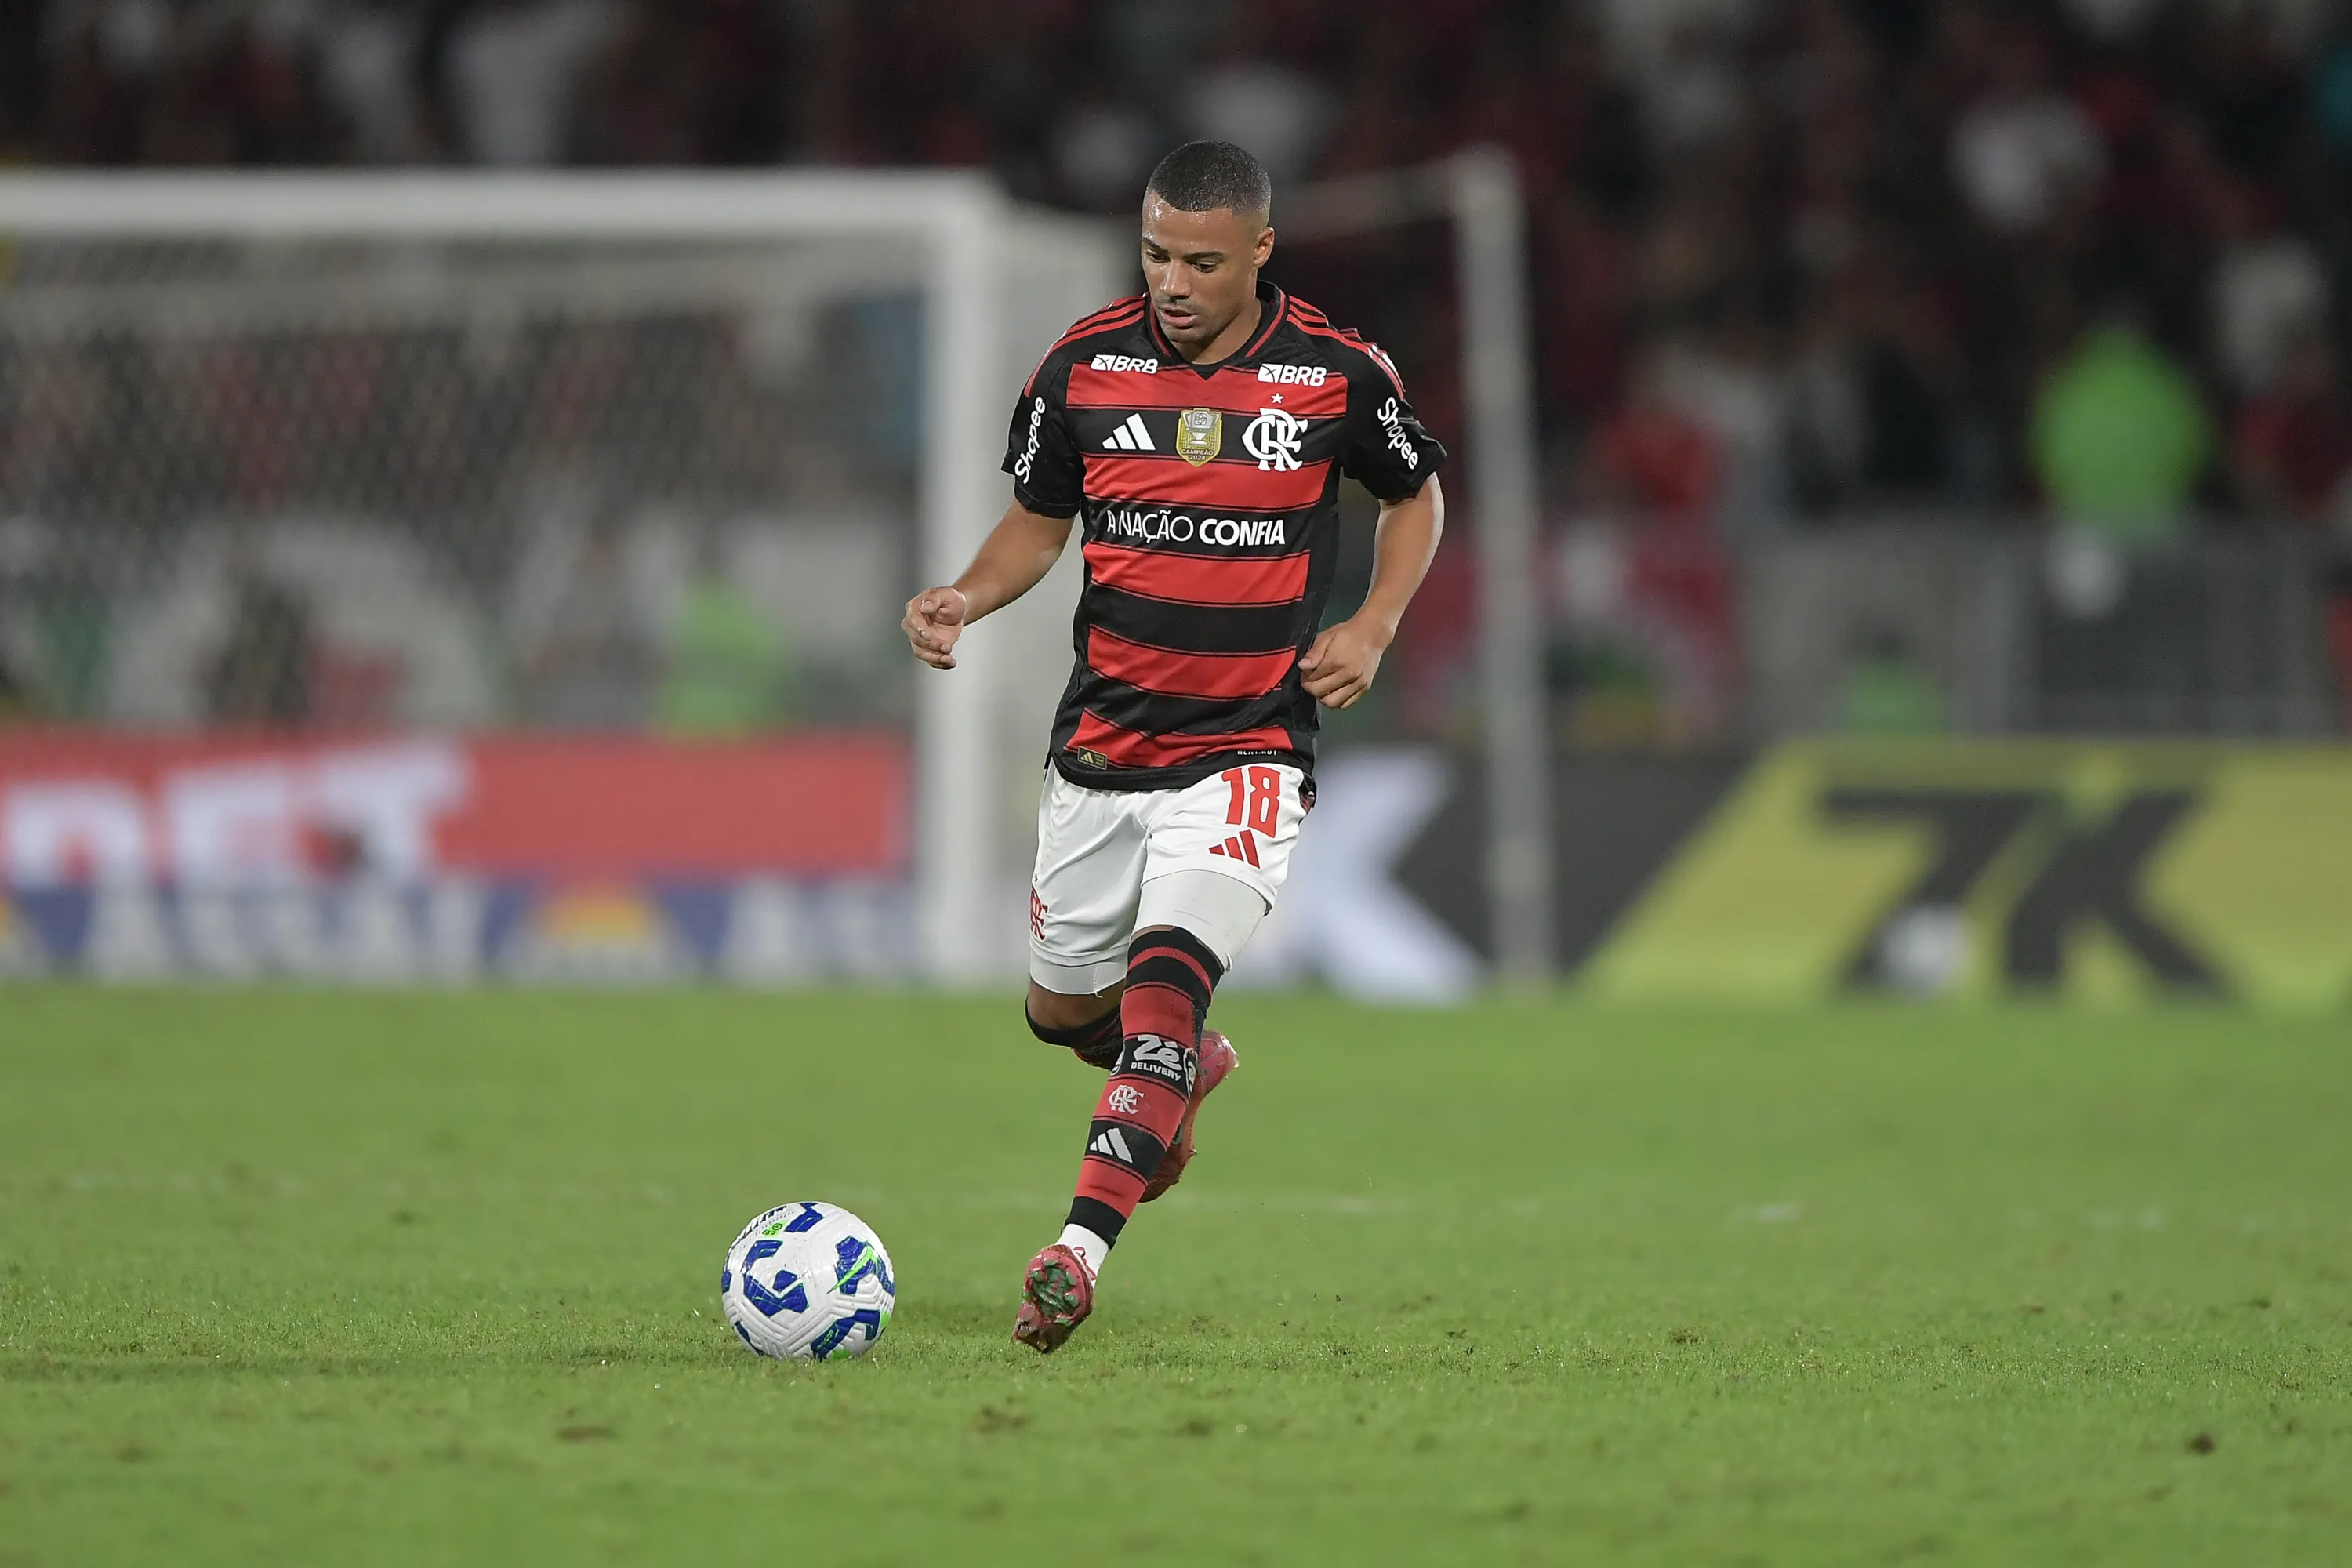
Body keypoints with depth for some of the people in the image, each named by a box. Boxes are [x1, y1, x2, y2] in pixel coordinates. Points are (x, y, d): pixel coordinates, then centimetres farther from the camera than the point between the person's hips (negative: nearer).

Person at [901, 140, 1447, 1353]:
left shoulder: (1336, 373, -6)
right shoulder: (1083, 364, -1)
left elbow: (1417, 494, 12)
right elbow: (1037, 520, 12)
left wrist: (1371, 629, -4)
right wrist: (965, 597, -9)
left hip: (1246, 757, -4)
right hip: (1100, 750, 4)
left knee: (1166, 976, -24)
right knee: (1062, 1011, 14)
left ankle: (1078, 1251, -28)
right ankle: (1184, 1075, 49)